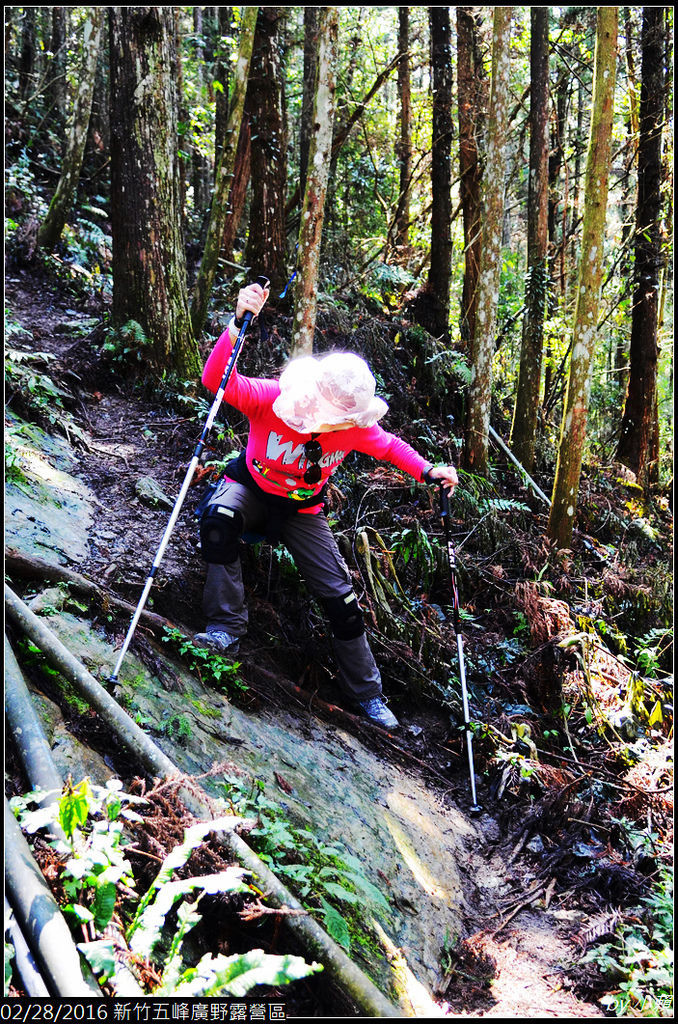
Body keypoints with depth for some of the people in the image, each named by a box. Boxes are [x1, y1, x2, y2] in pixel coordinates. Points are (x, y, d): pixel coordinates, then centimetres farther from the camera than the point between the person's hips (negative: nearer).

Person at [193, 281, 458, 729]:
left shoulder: (356, 425, -21)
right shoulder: (271, 399, -30)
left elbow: (388, 445, 0)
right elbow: (218, 380, -44)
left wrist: (429, 471, -16)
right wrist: (239, 323, -58)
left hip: (302, 511, 2)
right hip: (250, 487, -2)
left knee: (341, 598, -3)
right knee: (220, 517, -40)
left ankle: (368, 694, 16)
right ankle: (226, 628, -28)